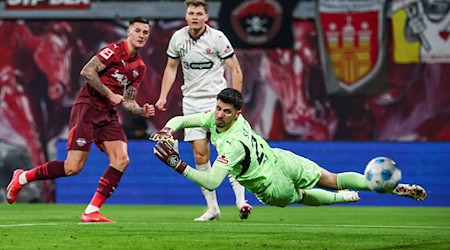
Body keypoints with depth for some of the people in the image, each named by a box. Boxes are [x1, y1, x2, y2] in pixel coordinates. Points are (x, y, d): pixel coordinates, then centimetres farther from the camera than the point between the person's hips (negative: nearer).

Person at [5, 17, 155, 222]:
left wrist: (142, 111, -2)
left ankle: (92, 211, -10)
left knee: (122, 159, -13)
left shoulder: (140, 67, 13)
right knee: (73, 167, -12)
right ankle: (22, 178, 10)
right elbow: (87, 71, -19)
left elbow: (128, 101, 17)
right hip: (87, 107, -8)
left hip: (107, 114, 8)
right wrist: (110, 94, -18)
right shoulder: (115, 50, -11)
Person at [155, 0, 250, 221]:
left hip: (216, 98, -4)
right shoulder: (178, 38, 2)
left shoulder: (217, 38, -8)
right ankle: (212, 208, 5)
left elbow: (235, 70, -2)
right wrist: (163, 96, 8)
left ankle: (241, 201, -13)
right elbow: (171, 67, 17)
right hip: (191, 101, 4)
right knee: (200, 155, -1)